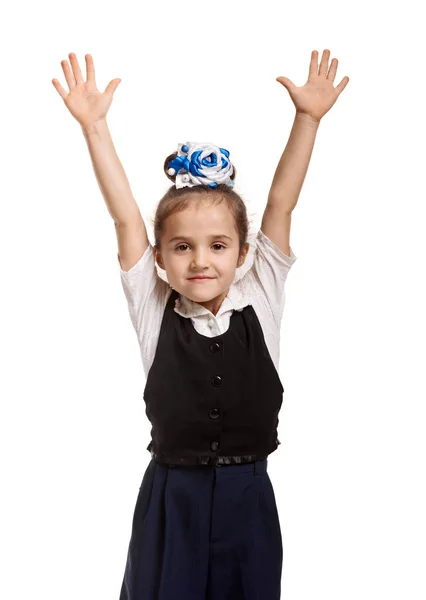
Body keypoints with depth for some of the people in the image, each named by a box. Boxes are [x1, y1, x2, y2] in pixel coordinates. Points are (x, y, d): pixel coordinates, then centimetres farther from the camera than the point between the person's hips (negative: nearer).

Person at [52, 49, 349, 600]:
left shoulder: (259, 303, -3)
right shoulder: (154, 312, -4)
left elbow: (281, 204, -7)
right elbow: (126, 219, -9)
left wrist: (308, 117, -10)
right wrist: (94, 125, -12)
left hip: (247, 497, 1)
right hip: (171, 497, -1)